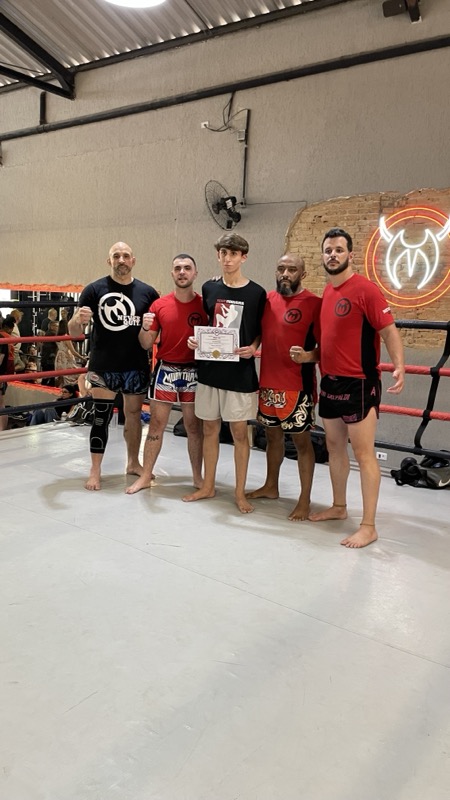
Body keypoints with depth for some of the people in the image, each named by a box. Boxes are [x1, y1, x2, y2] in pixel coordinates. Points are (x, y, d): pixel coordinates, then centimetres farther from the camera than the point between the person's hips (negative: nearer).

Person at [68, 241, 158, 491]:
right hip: (103, 367, -2)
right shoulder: (94, 289, -4)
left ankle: (133, 463, 30)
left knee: (133, 415, 14)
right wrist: (79, 319, -27)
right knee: (102, 417, 1)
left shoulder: (147, 292, 2)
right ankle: (95, 470, 13)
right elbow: (73, 332, -4)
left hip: (136, 367, 2)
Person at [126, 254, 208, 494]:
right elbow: (146, 345, 2)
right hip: (165, 370, 1)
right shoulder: (159, 305, 0)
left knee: (194, 426, 8)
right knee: (156, 424, 6)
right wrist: (145, 328, -17)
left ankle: (198, 477, 22)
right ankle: (146, 476, 17)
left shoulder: (204, 304, -2)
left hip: (194, 372, 0)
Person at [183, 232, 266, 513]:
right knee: (210, 428, 12)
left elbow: (261, 331, 5)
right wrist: (194, 340, -2)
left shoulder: (256, 293, -3)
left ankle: (240, 492, 17)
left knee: (239, 431, 3)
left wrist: (252, 348, -14)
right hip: (209, 369, 4)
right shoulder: (209, 288, 6)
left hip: (240, 372, -3)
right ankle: (208, 486, 26)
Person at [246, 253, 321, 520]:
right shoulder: (268, 299, 8)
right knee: (273, 435, 19)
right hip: (267, 383, 7)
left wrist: (307, 356, -29)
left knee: (302, 441, 3)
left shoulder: (314, 303, -10)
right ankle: (271, 486, 36)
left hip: (297, 387, -6)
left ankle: (305, 500, 14)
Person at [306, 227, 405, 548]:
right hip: (330, 382, 8)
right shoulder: (327, 292, 11)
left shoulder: (366, 289, -12)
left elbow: (389, 331, -16)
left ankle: (368, 526, 6)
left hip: (359, 383, -8)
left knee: (363, 453, -3)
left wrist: (399, 366, -29)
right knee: (335, 447, 17)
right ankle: (339, 507, 33)